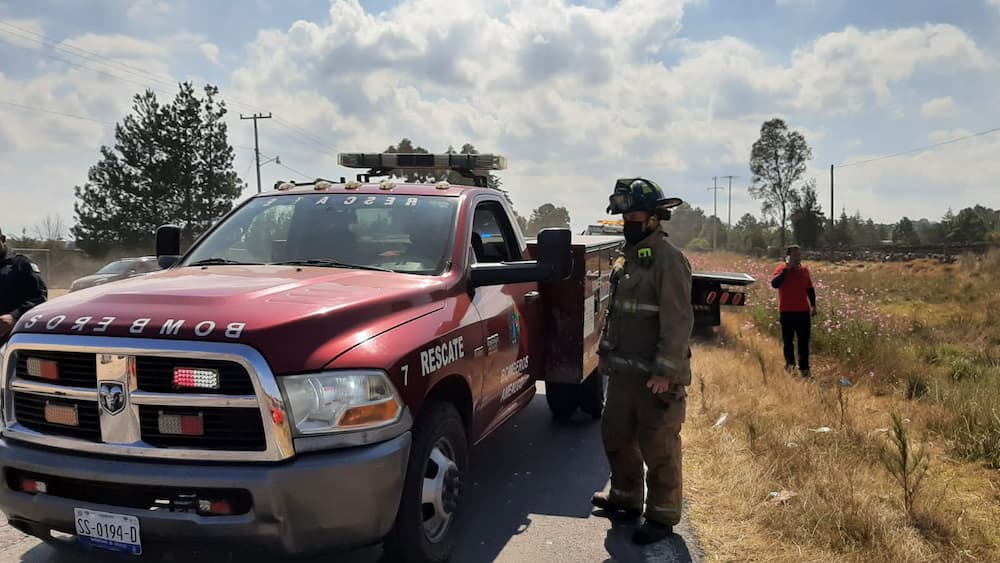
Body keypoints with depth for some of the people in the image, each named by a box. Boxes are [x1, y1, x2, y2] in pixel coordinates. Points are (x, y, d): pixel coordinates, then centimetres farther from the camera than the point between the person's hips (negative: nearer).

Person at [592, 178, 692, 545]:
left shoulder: (668, 260, -14)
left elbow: (678, 321, -19)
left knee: (659, 446, 2)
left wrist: (665, 371, -22)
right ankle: (625, 498, 37)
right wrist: (606, 353, 19)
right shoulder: (627, 258, 13)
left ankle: (662, 517, 17)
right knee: (616, 436, 19)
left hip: (656, 376, -9)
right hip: (624, 371, 9)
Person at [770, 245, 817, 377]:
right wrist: (786, 269, -21)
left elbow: (810, 289, 18)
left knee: (804, 341, 3)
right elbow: (774, 284, -25)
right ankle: (790, 363, 23)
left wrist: (813, 305, 14)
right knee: (788, 340, 6)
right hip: (787, 312, -3)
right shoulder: (782, 270, -6)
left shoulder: (805, 270, 8)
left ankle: (804, 367, 7)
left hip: (803, 311, 3)